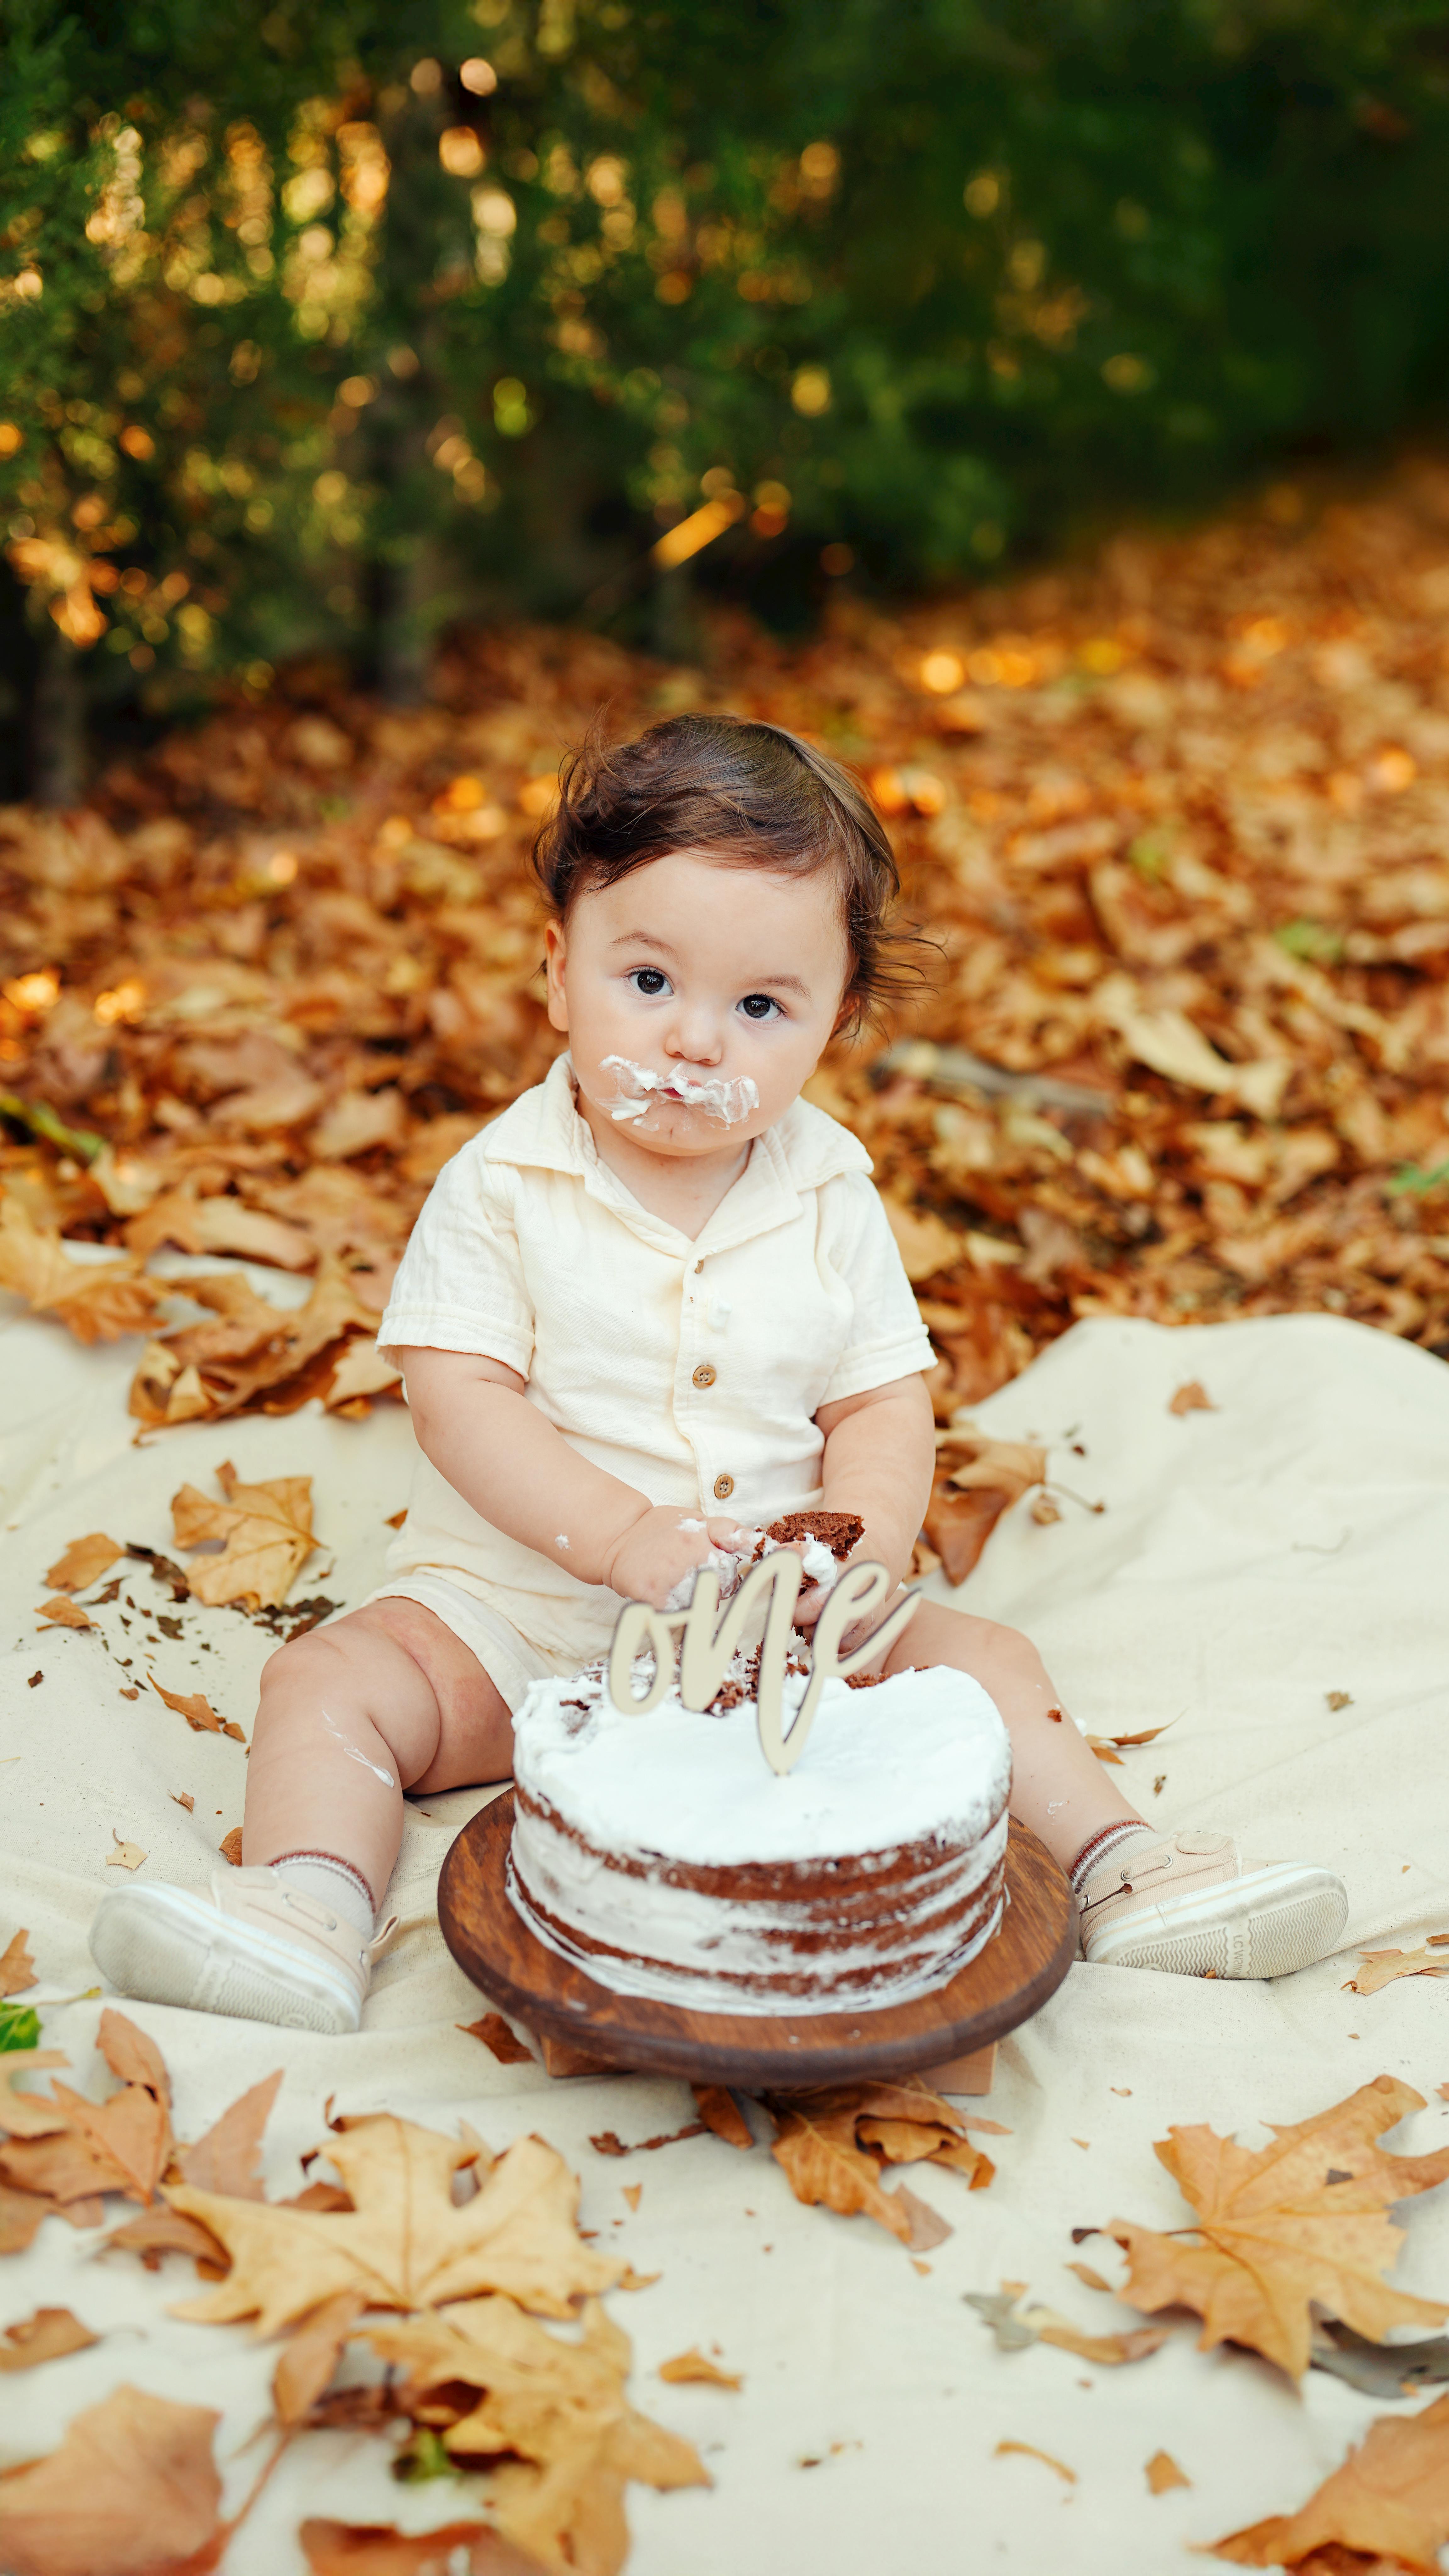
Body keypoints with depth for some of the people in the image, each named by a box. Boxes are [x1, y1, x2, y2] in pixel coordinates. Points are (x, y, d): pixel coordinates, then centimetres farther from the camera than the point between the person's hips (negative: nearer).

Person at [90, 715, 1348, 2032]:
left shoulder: (830, 1198, -3)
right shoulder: (503, 1186, -12)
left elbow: (885, 1404, -1)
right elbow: (460, 1401, -17)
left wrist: (861, 1546, -21)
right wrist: (621, 1536, -29)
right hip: (516, 1610, -2)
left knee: (981, 1658, -7)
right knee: (330, 1685, -21)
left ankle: (1125, 1874, -1)